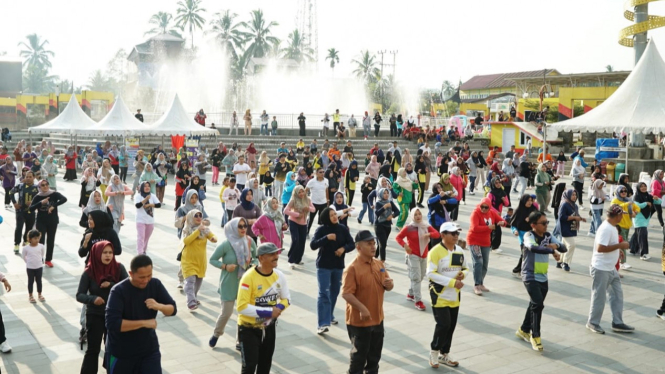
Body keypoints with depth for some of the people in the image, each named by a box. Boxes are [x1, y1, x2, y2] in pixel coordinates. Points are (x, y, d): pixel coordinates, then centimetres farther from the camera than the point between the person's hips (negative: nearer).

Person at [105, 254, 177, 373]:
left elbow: (173, 309, -2)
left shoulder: (155, 285, -7)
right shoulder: (119, 291, -21)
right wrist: (144, 323, -28)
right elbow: (112, 323, -30)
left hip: (149, 349, 3)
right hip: (121, 352, -3)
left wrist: (159, 306, -25)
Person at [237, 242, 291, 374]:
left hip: (269, 327, 6)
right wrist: (268, 312, -29)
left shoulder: (279, 276, -6)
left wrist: (279, 309, -16)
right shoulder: (249, 277, -26)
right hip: (249, 328, -6)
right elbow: (242, 307, -29)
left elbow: (286, 298, 6)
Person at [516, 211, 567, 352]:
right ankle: (535, 336, -2)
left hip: (543, 278, 7)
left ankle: (524, 330, 35)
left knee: (535, 305, 16)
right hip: (530, 276, -7)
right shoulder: (529, 235, -15)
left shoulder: (548, 236, 4)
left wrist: (556, 245, -21)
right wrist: (552, 251, -32)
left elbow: (564, 248, 2)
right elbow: (533, 247, -36)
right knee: (538, 304, -16)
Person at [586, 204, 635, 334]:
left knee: (617, 294, 12)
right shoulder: (606, 229, -23)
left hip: (611, 269, 10)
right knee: (599, 297, 4)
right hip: (601, 269, -10)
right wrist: (619, 245, -23)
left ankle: (617, 323, 21)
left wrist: (618, 250, 6)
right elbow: (600, 248, -30)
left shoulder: (612, 227, 7)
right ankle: (593, 322, 19)